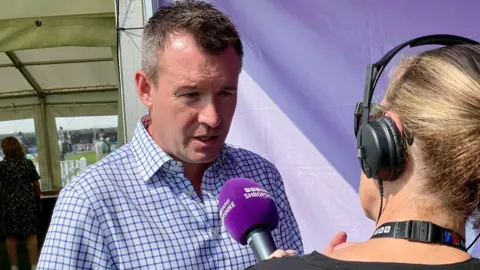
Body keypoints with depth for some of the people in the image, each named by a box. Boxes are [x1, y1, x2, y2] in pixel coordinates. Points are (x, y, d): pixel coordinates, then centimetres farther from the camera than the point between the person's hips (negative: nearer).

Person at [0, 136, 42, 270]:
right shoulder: (28, 163, -1)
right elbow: (36, 185, 1)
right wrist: (38, 201, 13)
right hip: (28, 202, 1)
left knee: (11, 236, 9)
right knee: (31, 234, 5)